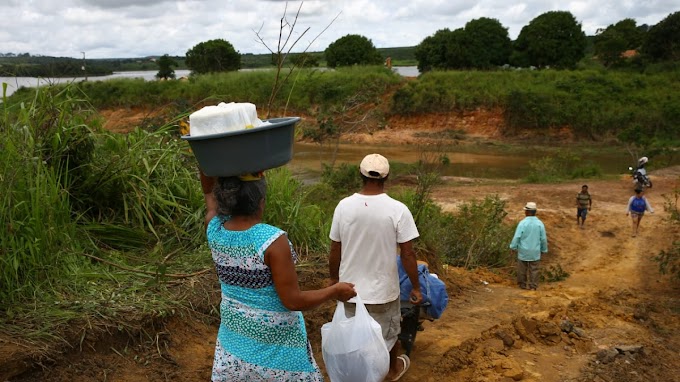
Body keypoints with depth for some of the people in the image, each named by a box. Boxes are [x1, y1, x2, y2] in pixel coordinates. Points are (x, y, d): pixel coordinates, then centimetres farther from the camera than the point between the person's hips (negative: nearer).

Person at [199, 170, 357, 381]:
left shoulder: (215, 230, -11)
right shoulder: (272, 240, -28)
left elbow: (209, 191, 10)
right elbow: (293, 301, -23)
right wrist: (335, 291, -10)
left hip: (235, 337, 5)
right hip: (275, 342, -5)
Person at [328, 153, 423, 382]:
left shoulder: (344, 206, -9)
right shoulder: (398, 210, -17)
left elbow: (335, 251, -1)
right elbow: (408, 255, -13)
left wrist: (334, 279, 15)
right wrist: (416, 288, 0)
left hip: (350, 287, 1)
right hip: (382, 289, -1)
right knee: (389, 334, 25)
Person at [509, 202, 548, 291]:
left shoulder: (523, 223, -15)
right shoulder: (540, 223, -7)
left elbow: (517, 236, -15)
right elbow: (543, 238, -1)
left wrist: (513, 247, -2)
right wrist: (544, 249, 13)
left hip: (523, 251, -2)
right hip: (535, 251, 2)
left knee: (522, 268, 13)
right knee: (534, 269, 10)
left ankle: (522, 284, 23)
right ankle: (533, 286, 12)